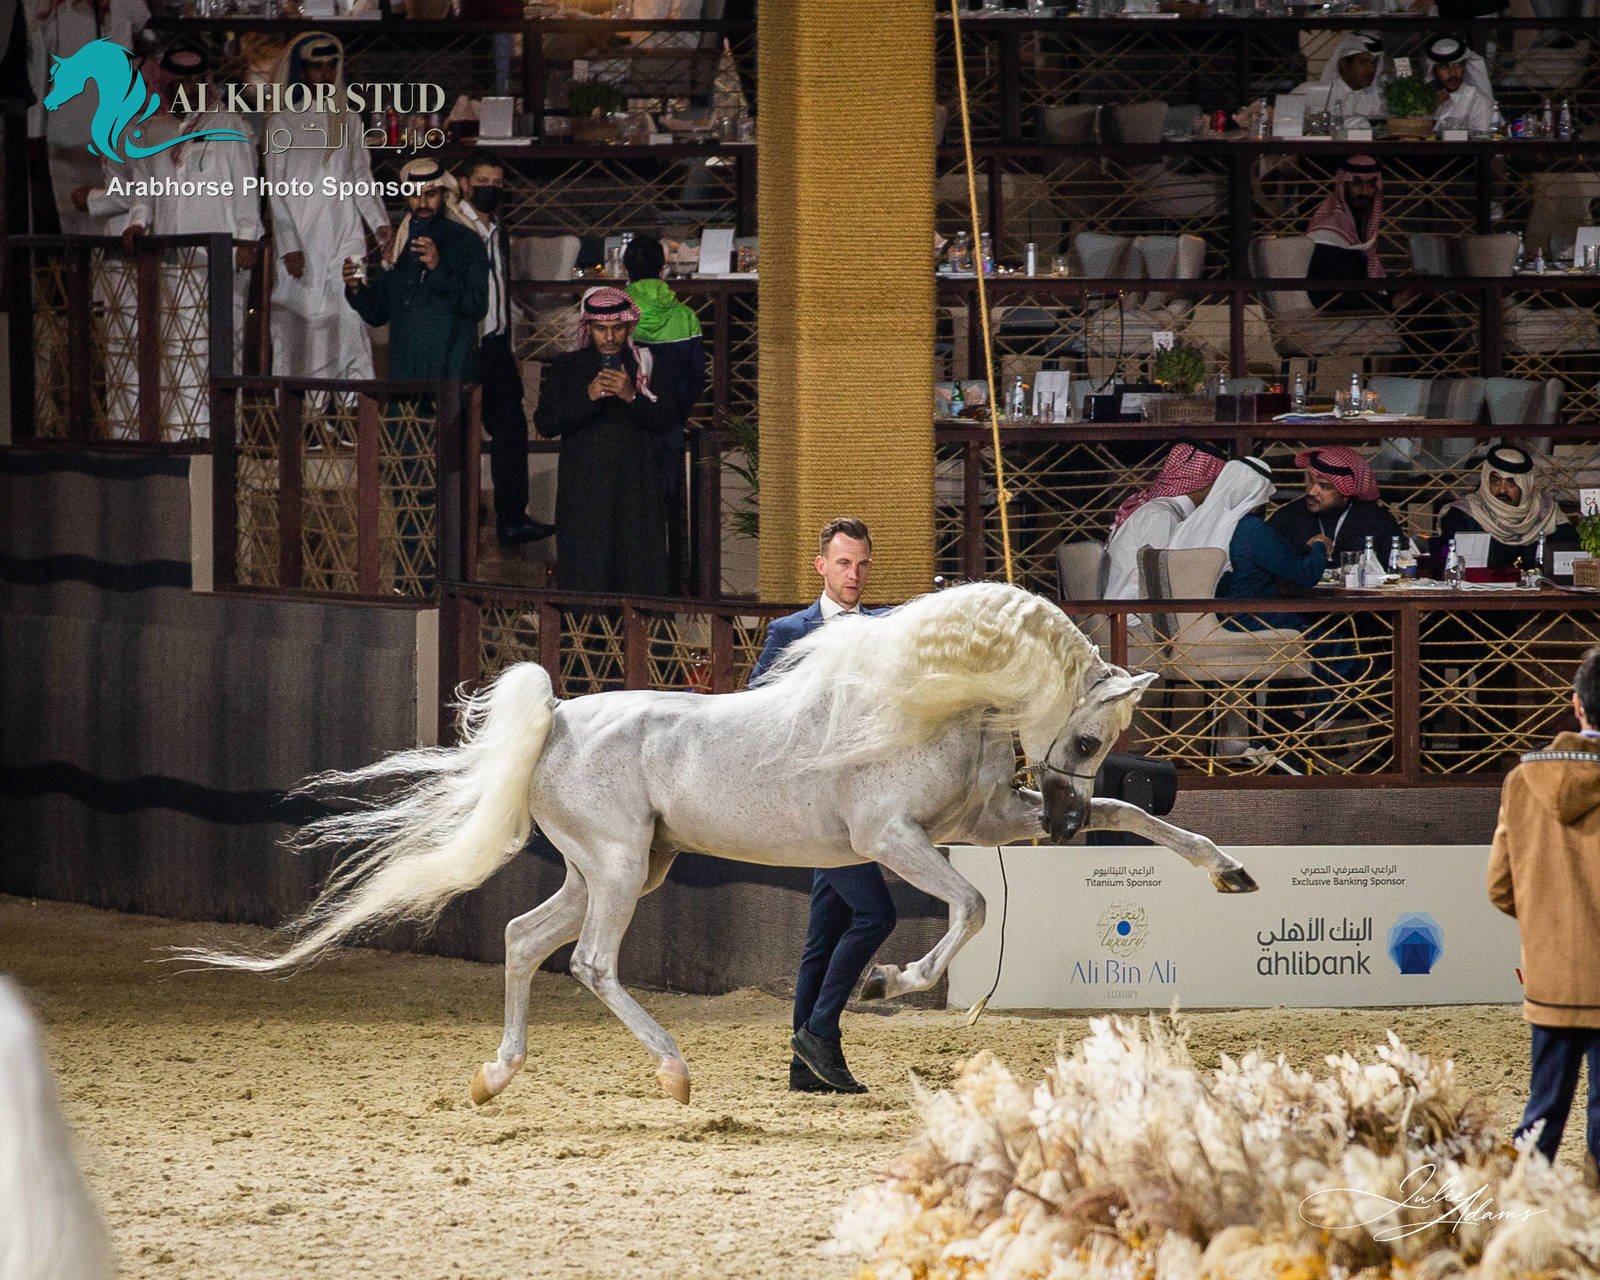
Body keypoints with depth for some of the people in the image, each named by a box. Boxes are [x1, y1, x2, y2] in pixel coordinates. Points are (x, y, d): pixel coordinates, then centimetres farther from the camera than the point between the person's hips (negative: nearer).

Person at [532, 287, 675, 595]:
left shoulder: (645, 365, 8)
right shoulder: (565, 368, 7)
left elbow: (665, 422, 1)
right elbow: (545, 424, -1)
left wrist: (631, 397, -15)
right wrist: (588, 397, -14)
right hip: (583, 489, 0)